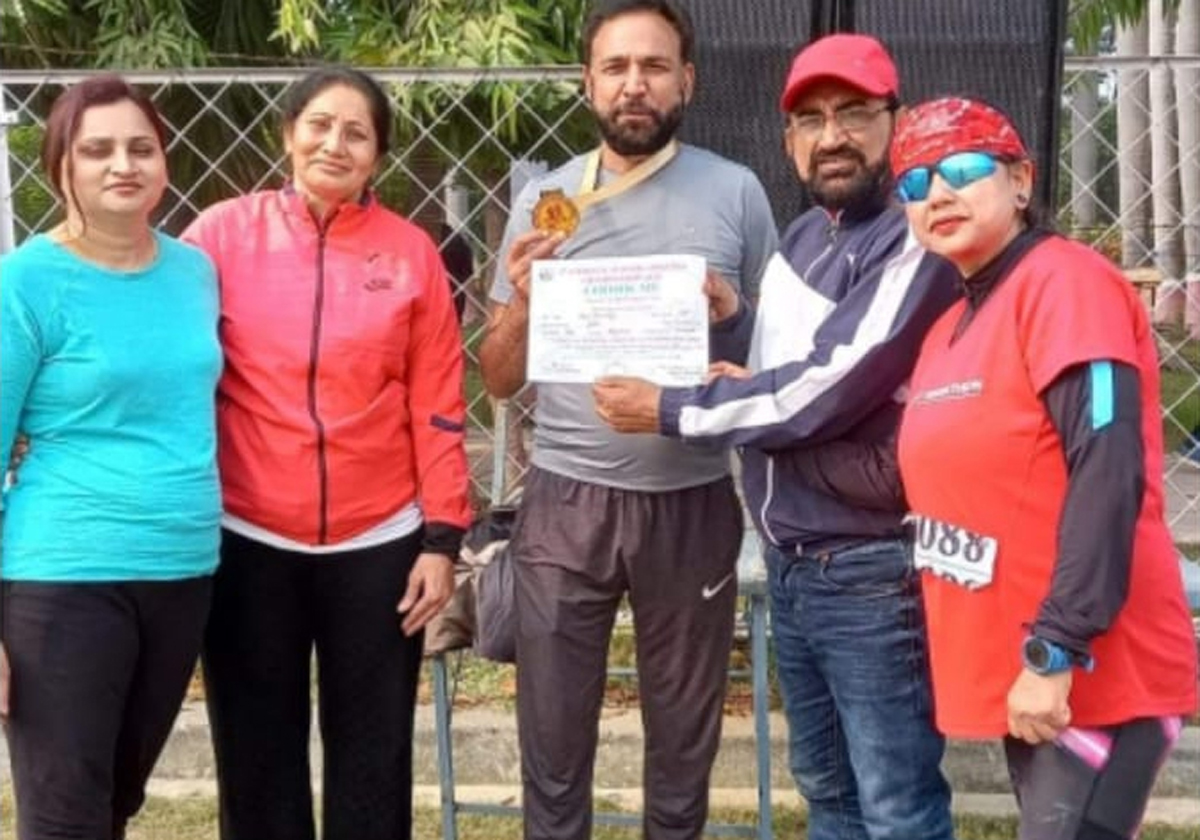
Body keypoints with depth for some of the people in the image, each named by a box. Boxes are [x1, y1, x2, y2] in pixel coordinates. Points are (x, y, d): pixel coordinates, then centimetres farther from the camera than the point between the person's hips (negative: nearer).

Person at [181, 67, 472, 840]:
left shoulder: (411, 251, 1)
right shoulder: (224, 233, -1)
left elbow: (438, 407, 2)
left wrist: (443, 538, -1)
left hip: (378, 541, 0)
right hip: (249, 540, 0)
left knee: (373, 755, 10)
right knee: (258, 754, 11)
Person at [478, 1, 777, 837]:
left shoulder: (736, 191, 0)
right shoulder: (543, 198, 3)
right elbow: (501, 379, 6)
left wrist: (729, 312, -14)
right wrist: (522, 302, -13)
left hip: (692, 504, 0)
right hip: (566, 504, 1)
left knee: (684, 739, 13)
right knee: (553, 745, 8)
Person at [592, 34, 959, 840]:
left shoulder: (915, 244, -16)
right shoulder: (802, 237, 13)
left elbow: (823, 392, -21)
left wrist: (669, 410, -12)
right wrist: (740, 384, 0)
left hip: (872, 569, -9)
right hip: (792, 562, 9)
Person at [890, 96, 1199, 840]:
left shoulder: (1065, 282, -12)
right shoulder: (953, 325, 14)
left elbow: (1108, 475, -22)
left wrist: (1056, 650, -24)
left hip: (1094, 675, -9)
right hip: (1014, 671, 9)